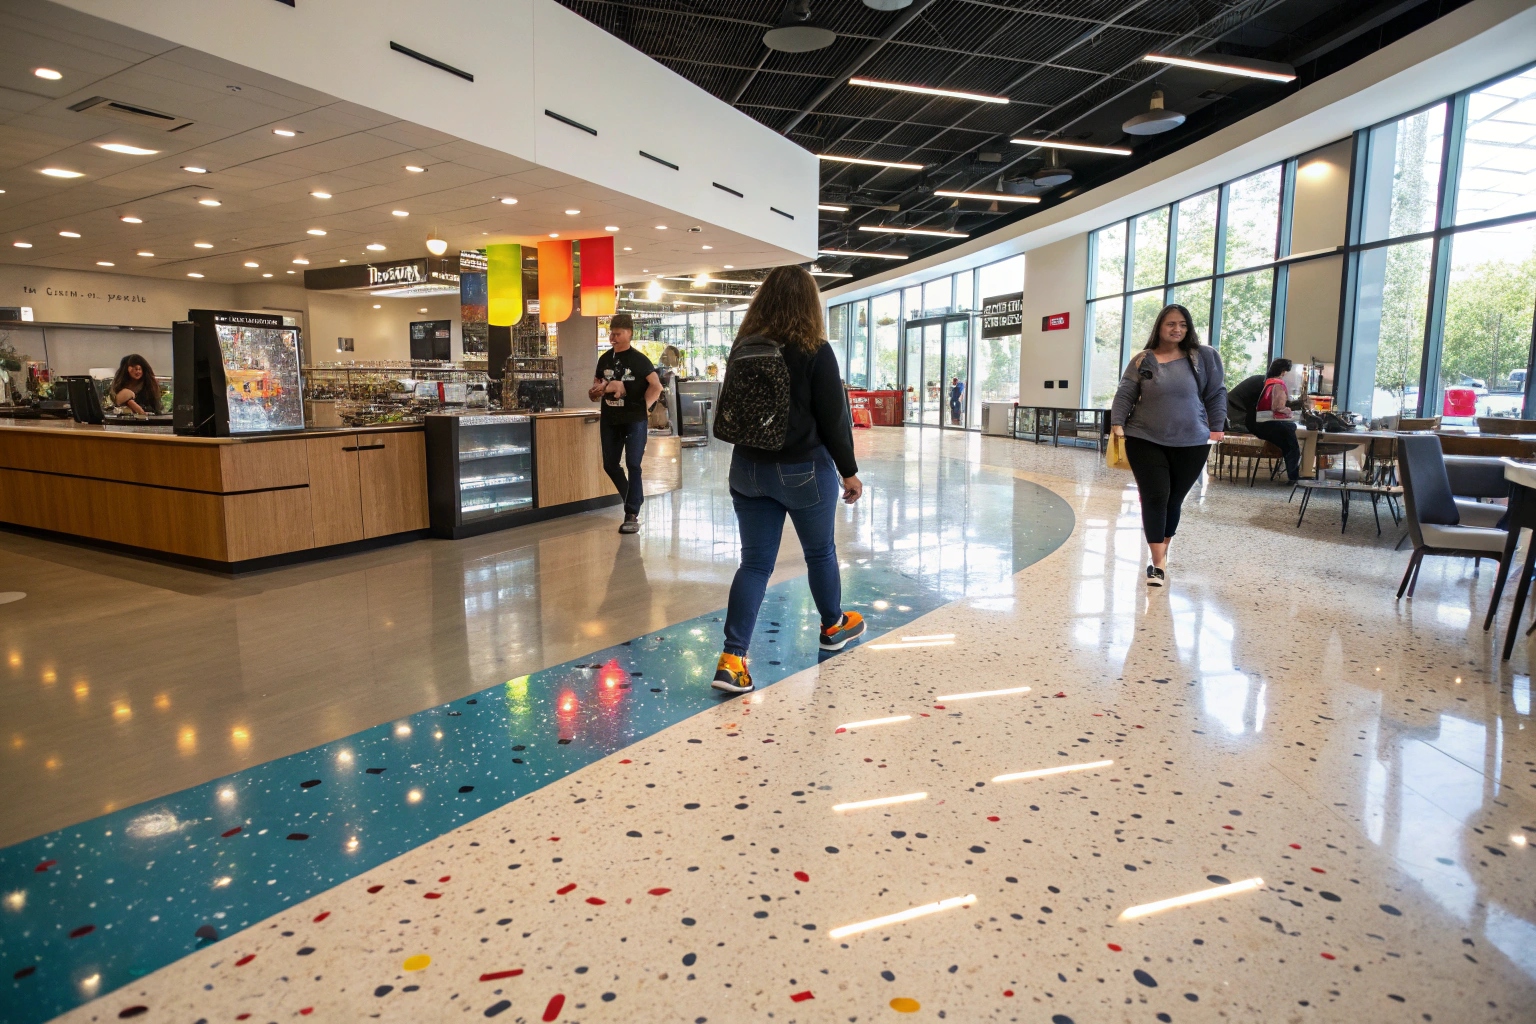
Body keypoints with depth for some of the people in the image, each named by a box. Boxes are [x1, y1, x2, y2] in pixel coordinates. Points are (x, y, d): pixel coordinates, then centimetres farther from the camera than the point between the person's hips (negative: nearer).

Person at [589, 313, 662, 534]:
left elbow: (656, 386, -6)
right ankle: (634, 498, 31)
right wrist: (598, 391, -7)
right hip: (610, 420, 6)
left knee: (633, 465, -5)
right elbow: (594, 391, 15)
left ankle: (632, 515, -2)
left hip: (634, 419, -5)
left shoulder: (638, 359, -5)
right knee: (610, 465, 9)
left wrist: (644, 406, -10)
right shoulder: (605, 359, 9)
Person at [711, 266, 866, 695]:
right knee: (820, 551, 17)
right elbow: (833, 418, -10)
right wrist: (849, 471, 0)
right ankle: (834, 626, 39)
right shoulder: (815, 352, -12)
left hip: (748, 467, 4)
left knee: (755, 561, 6)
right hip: (803, 469, -4)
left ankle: (732, 658, -3)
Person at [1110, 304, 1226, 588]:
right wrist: (1117, 424, -11)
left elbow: (1216, 394, 6)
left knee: (1173, 501, 9)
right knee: (1154, 498, -7)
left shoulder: (1205, 357, 2)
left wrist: (1216, 427, 2)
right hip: (1145, 441, -1)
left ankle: (1162, 553, 27)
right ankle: (1159, 563, -4)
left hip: (1191, 443, 1)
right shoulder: (1142, 360, 2)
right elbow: (1125, 395, 1)